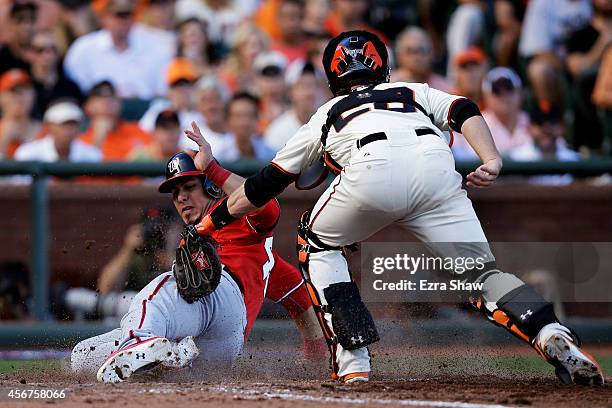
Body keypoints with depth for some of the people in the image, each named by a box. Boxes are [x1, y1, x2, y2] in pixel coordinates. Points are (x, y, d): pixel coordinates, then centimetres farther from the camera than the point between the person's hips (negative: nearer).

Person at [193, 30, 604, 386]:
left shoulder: (326, 115, 38)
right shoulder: (415, 92, 40)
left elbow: (267, 183, 40)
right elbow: (464, 111, 18)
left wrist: (215, 220, 51)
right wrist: (492, 162, 5)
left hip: (373, 171, -1)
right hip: (436, 167, 1)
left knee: (319, 245, 25)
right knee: (482, 272, 9)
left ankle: (353, 357, 9)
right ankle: (552, 337, -19)